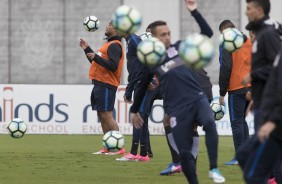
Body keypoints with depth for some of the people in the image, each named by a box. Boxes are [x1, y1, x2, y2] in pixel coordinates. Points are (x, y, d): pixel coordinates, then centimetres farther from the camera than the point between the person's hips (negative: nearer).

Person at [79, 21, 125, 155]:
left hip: (106, 85, -10)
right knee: (101, 115, 10)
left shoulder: (114, 45, -11)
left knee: (106, 115, -13)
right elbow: (99, 63, 26)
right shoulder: (109, 44, 20)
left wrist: (96, 57, -21)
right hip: (99, 84, 10)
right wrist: (87, 49, 25)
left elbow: (113, 66, -22)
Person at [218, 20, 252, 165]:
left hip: (236, 89, -6)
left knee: (236, 122, -1)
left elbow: (225, 69, -12)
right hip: (251, 88, 6)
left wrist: (222, 93, -7)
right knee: (242, 120, 18)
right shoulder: (250, 43, 12)